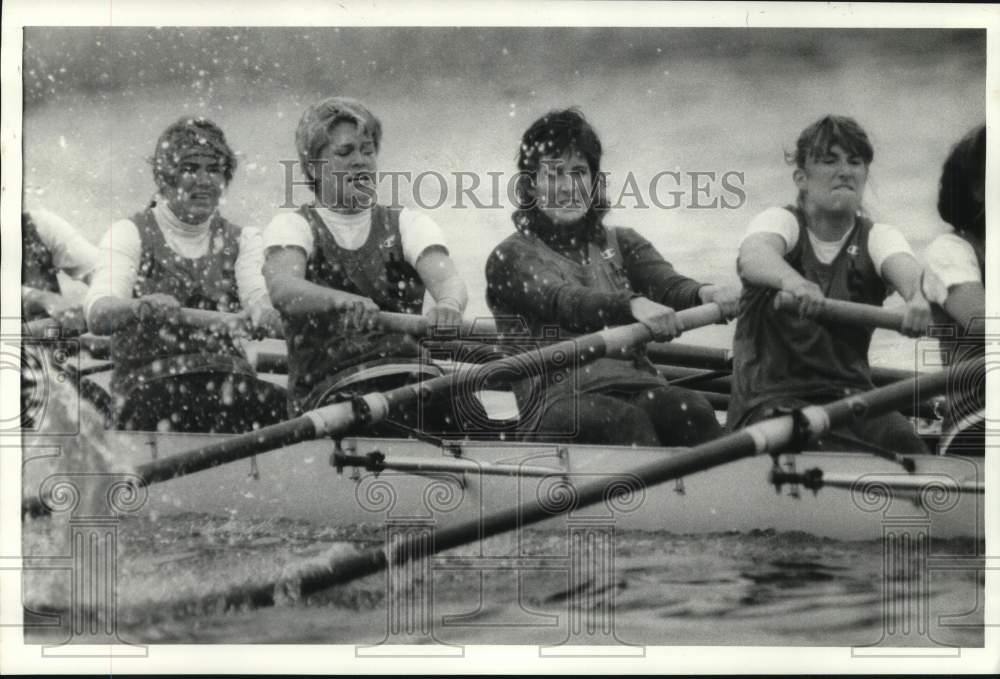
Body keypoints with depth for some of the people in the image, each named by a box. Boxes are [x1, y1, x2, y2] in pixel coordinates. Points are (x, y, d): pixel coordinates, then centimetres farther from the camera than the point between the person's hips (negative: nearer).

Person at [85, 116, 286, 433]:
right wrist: (141, 308, -35)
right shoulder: (129, 234, 7)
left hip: (230, 379, 3)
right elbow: (98, 314, -11)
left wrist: (262, 312, -29)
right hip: (150, 381, -3)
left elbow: (258, 296, -2)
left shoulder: (240, 240, 18)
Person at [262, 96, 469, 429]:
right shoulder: (292, 226, 11)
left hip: (415, 375, 2)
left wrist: (448, 304, -28)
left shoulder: (407, 224, 18)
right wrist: (345, 301, -33)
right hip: (327, 387, -2)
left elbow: (447, 280, -1)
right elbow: (282, 288, -11)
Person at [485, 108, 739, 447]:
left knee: (688, 408, -29)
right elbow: (563, 302, -14)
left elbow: (668, 283, 1)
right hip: (558, 400, -3)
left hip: (638, 385, 4)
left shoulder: (620, 243, 21)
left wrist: (704, 294, -25)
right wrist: (633, 305, -35)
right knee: (626, 421, -35)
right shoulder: (511, 256, 7)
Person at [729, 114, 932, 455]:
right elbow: (753, 254, -24)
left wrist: (917, 295, -43)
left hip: (850, 393, 3)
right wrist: (792, 281, -49)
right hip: (770, 398, -3)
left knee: (906, 445, -26)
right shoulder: (780, 221, 1)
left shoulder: (877, 237, 8)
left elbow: (901, 264, -17)